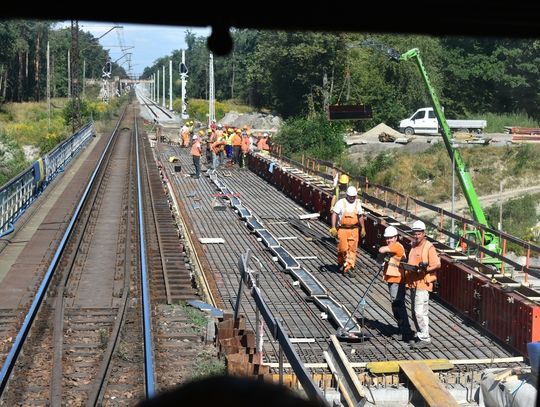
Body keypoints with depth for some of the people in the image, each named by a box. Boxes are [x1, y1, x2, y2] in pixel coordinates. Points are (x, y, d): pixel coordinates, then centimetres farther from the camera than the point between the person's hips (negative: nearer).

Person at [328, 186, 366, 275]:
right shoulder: (341, 203, -6)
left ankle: (348, 267, -1)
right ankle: (341, 265, 22)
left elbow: (360, 216, 17)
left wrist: (363, 228, 16)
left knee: (352, 249, -3)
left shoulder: (357, 203, 7)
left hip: (354, 230, 3)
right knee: (342, 249, -2)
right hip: (342, 229, -3)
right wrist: (333, 227, -14)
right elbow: (334, 214, -7)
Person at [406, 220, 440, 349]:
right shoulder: (413, 246, 16)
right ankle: (420, 335, 22)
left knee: (420, 312, -12)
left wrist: (425, 269, -25)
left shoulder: (429, 247, -8)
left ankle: (425, 339, -8)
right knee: (414, 313, 13)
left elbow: (437, 265, -12)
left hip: (423, 283, -9)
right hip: (413, 283, 9)